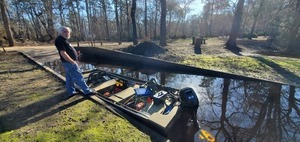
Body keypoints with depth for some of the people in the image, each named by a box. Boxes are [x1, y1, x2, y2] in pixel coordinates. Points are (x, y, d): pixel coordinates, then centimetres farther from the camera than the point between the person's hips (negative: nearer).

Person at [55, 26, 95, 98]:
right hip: (69, 63, -11)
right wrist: (72, 61, -22)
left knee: (69, 78, 15)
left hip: (69, 63, 11)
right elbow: (63, 53, -24)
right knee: (79, 77, -5)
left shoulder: (62, 39, 15)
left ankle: (71, 92, 26)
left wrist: (75, 53, 10)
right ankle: (87, 91, 2)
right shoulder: (60, 40, -17)